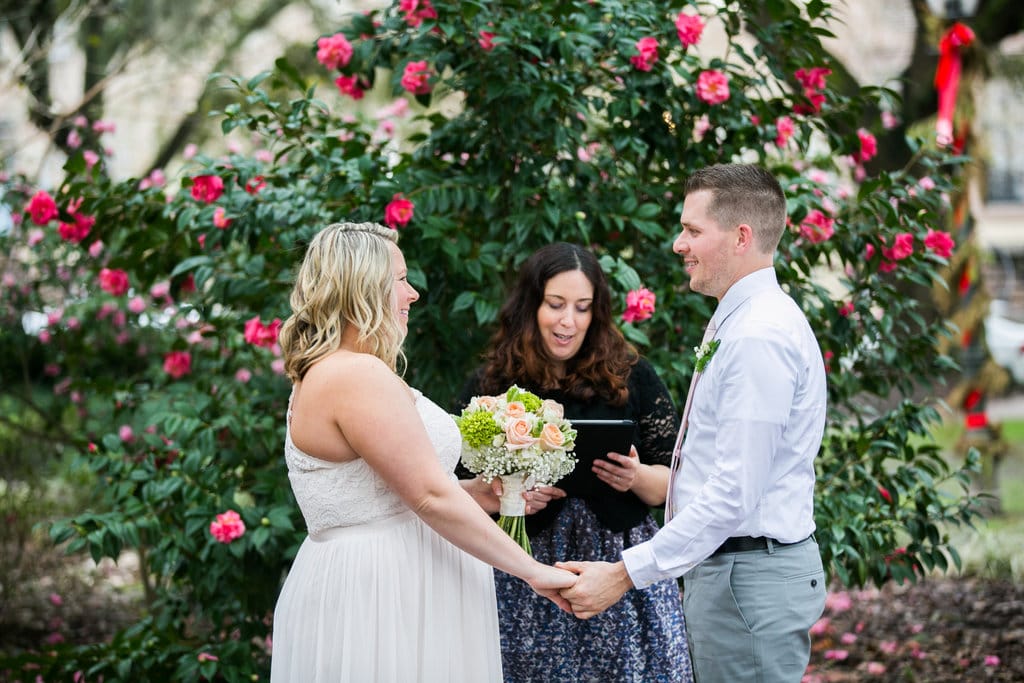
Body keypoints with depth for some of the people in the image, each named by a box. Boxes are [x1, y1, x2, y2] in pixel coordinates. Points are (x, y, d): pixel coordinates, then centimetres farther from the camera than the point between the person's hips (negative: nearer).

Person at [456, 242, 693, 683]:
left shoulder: (631, 377, 3)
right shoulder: (490, 384, 2)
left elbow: (674, 482, 6)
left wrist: (637, 478, -14)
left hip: (621, 564, 0)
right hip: (525, 583, 0)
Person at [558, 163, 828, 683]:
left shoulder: (758, 337, -19)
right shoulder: (745, 322, 15)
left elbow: (734, 493, -24)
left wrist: (625, 574, -22)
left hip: (748, 580, -10)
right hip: (728, 570, 10)